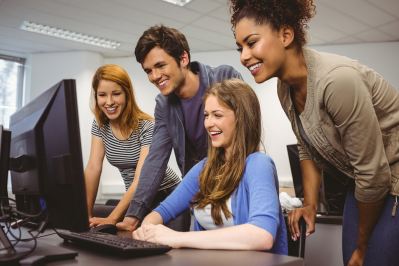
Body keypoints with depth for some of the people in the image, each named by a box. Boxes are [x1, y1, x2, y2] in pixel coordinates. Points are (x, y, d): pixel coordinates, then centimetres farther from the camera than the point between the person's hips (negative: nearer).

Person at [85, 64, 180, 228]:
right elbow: (93, 168, -10)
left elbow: (140, 179, -27)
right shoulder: (100, 125, -3)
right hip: (135, 199, 5)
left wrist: (112, 219, -35)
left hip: (167, 196, -5)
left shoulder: (147, 127, -22)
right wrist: (86, 213, -20)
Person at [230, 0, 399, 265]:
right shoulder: (286, 87, -7)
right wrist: (310, 205, -1)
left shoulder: (337, 80, -31)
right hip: (367, 183, 7)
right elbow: (308, 149, 8)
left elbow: (374, 172, -24)